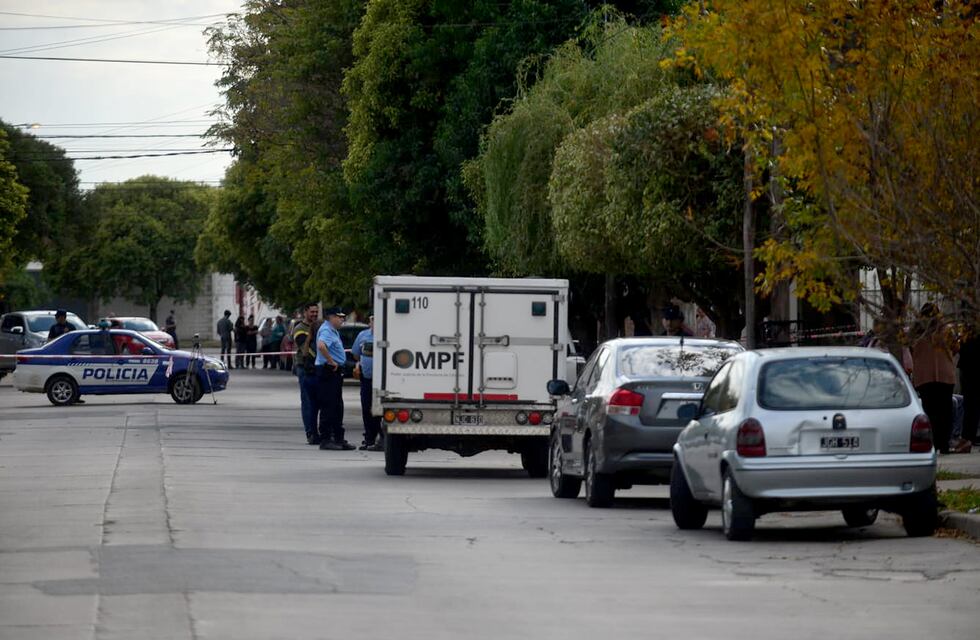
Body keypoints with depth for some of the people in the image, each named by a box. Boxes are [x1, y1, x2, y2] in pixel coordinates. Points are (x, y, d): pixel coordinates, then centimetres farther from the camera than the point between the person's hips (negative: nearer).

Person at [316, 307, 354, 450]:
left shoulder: (333, 331, 17)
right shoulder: (326, 331, -15)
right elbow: (321, 346, -34)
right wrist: (331, 362, -25)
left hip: (336, 372, 10)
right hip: (328, 372, -10)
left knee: (338, 407, 13)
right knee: (328, 406, -8)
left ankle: (338, 438, 18)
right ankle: (325, 439, -5)